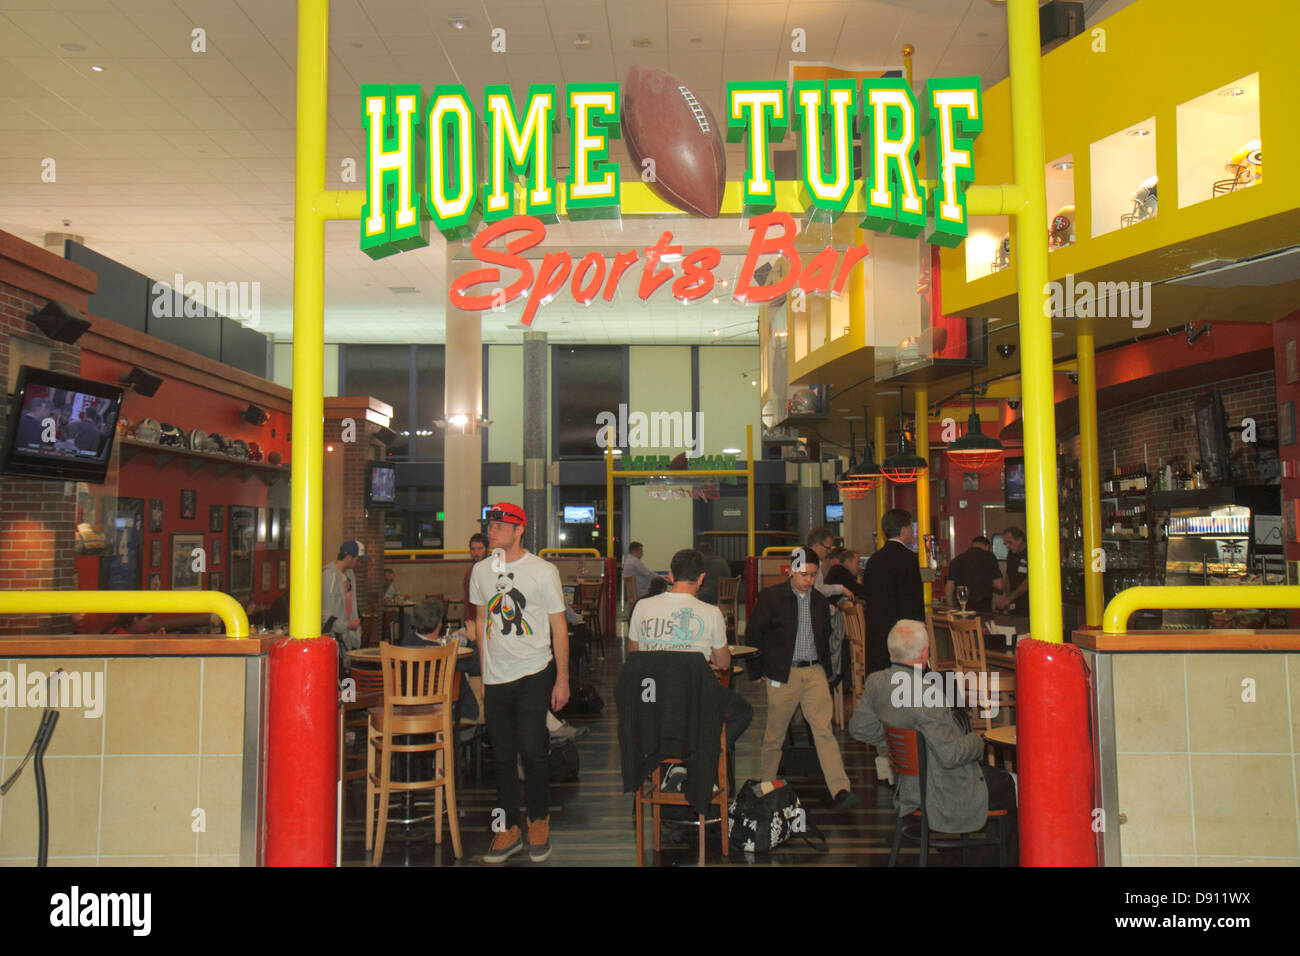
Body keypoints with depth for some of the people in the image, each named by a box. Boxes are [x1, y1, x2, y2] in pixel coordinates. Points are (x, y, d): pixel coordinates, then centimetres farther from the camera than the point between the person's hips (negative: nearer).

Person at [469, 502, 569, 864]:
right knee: (503, 755, 8)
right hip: (496, 677, 4)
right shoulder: (481, 571, 7)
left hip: (534, 674, -4)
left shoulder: (543, 571, -5)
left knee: (531, 750, -7)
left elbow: (559, 627, -2)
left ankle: (539, 820, 16)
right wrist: (484, 673, 15)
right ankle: (509, 829, 22)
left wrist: (562, 680, -4)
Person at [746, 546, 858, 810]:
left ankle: (840, 790, -9)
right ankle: (764, 785, 24)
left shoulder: (820, 602, 11)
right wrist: (768, 664, -1)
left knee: (824, 730, -6)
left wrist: (826, 671, 15)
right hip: (783, 675, -3)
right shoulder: (771, 597, -3)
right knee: (775, 734, 7)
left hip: (815, 672, 3)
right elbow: (753, 634, -1)